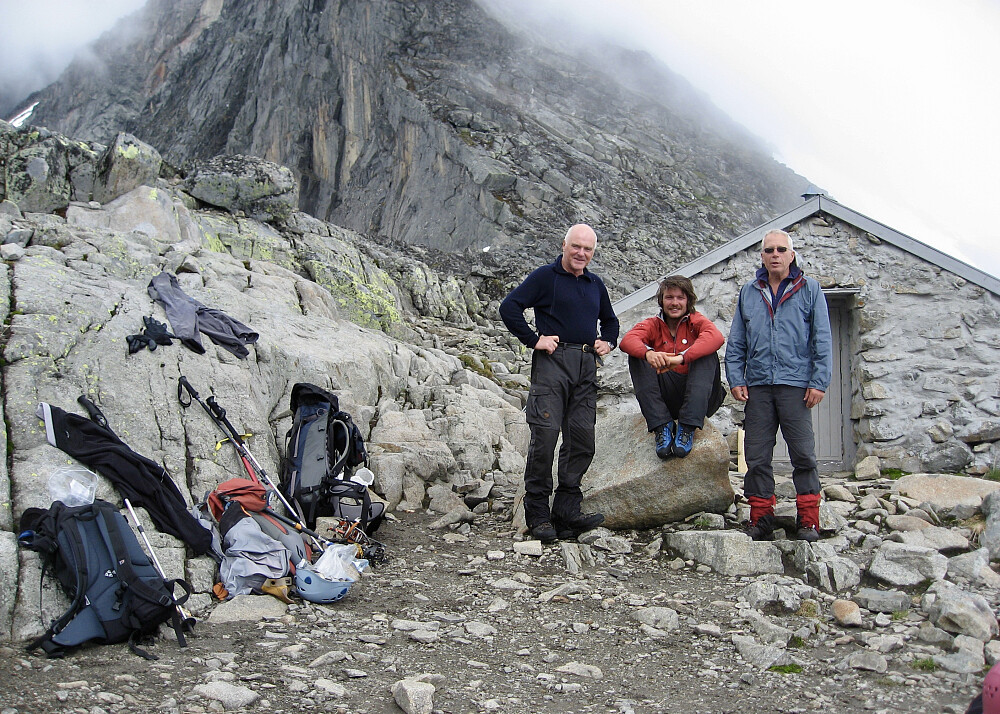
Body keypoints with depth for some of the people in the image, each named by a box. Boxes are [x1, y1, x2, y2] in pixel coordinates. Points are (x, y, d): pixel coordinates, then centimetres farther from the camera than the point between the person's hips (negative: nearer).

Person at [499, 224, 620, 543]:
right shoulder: (545, 276, 0)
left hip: (586, 365, 6)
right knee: (545, 433, -10)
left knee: (582, 438, 2)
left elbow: (610, 320, 35)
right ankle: (537, 512, -3)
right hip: (553, 361, -6)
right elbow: (509, 307, -8)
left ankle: (567, 509, 7)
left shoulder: (595, 284, 19)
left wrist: (608, 342, 15)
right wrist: (534, 339, -11)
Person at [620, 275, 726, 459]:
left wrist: (681, 358, -38)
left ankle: (687, 428, -29)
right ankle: (662, 426, -24)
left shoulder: (696, 321, 4)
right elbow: (627, 340, -14)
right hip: (664, 397, 1)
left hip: (697, 399, -1)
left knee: (707, 353, -22)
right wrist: (648, 353, -38)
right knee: (637, 355, -15)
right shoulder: (653, 325, 9)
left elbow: (715, 337, -22)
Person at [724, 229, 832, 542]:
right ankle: (761, 518, 12)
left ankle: (808, 520, 4)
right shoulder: (748, 293, 13)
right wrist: (736, 379, 3)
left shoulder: (809, 290, 5)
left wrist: (819, 382, -6)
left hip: (796, 384, -3)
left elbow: (822, 339, 2)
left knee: (803, 454, -2)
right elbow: (736, 342, 14)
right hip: (758, 386, 3)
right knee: (757, 456, 4)